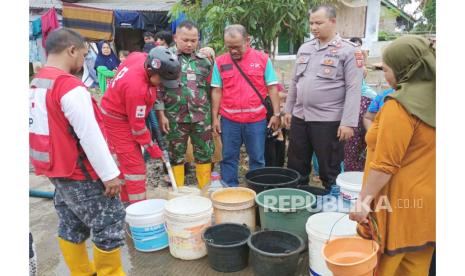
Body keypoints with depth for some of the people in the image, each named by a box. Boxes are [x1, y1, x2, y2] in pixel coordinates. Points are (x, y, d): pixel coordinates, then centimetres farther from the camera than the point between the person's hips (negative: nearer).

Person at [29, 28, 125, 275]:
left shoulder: (36, 84, 6)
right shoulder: (70, 86, -22)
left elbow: (51, 130, 12)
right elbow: (90, 136, -23)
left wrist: (57, 162, 20)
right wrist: (109, 174, -18)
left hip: (58, 170, 9)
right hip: (80, 173, -9)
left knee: (71, 226, 18)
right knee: (110, 223, 4)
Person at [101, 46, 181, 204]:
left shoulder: (141, 57, -13)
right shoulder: (136, 87, -35)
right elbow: (137, 125, -25)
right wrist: (152, 148, -14)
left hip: (119, 111, 9)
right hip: (118, 120, -9)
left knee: (125, 161, 17)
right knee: (134, 166, -8)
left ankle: (127, 201, 30)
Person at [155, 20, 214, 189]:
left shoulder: (204, 61, 8)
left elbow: (210, 89, 13)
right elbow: (158, 88, -2)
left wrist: (213, 115, 11)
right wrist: (161, 115, -7)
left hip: (202, 117, 2)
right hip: (175, 118, -2)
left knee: (204, 154, 8)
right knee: (176, 155, 9)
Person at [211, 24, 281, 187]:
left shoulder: (263, 59, 0)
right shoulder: (220, 62, 3)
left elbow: (272, 88, 1)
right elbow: (217, 91, 5)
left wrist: (276, 114, -3)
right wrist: (214, 117, 2)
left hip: (256, 119, -1)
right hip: (229, 120, 1)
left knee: (257, 158, 9)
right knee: (228, 158, 10)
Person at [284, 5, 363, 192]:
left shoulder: (347, 51, -6)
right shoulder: (304, 48, 12)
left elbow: (353, 89, -11)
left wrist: (348, 122, -17)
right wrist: (288, 109, 15)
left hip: (328, 120, -6)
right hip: (299, 117, 6)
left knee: (329, 171, 6)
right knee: (296, 167, 15)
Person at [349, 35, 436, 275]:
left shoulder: (400, 106, -19)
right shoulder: (432, 98, 6)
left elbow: (384, 165, -22)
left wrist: (363, 199, -14)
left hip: (400, 204, -8)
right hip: (426, 202, 8)